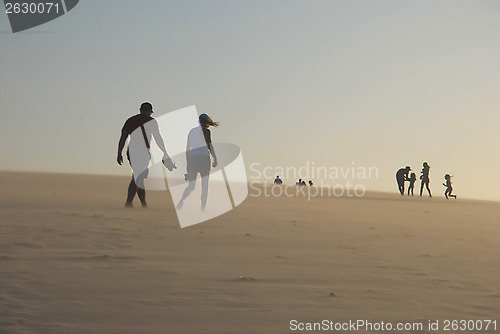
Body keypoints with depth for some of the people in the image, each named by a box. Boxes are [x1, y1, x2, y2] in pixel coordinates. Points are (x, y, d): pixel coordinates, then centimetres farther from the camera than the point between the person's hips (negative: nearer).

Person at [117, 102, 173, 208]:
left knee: (139, 178, 13)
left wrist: (119, 153, 11)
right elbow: (158, 139, -1)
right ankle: (128, 203, -21)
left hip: (131, 151, 6)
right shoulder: (151, 121, 1)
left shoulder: (130, 120, 15)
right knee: (137, 178, -10)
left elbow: (123, 138, 10)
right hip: (143, 151, -6)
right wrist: (165, 154, 4)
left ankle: (144, 205, 16)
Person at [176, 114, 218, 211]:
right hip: (203, 157, -4)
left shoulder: (191, 131, 17)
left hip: (192, 158, 4)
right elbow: (209, 145, -12)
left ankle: (182, 199, -19)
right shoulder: (206, 131, 0)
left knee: (191, 186, 9)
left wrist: (188, 164, 22)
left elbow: (187, 149, 18)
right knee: (205, 185, 3)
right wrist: (215, 158, -11)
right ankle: (203, 208, -4)